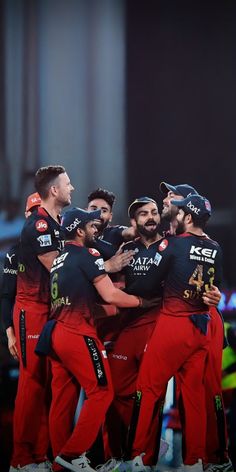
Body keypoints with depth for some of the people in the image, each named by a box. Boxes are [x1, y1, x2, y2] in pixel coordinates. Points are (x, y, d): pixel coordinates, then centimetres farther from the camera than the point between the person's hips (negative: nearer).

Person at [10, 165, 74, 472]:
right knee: (32, 383, -8)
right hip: (32, 311, -9)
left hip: (52, 310, 9)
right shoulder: (38, 225, -15)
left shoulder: (58, 224, 16)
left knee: (49, 383, 10)